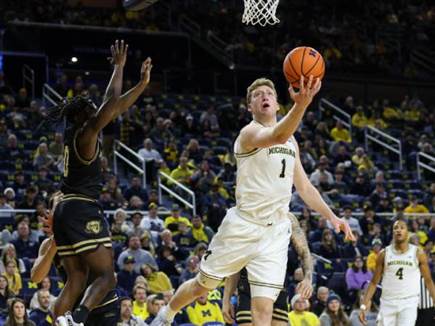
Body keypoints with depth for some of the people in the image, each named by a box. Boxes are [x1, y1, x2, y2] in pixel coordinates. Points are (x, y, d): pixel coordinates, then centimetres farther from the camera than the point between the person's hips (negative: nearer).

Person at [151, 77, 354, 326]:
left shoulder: (292, 141, 14)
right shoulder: (250, 132, -10)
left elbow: (304, 186, 23)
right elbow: (277, 136, -35)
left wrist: (331, 216, 14)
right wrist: (301, 105, -53)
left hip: (276, 231, 5)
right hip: (243, 225, -5)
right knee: (202, 286, 12)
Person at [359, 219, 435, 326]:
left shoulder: (418, 253, 0)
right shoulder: (384, 254, 3)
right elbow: (374, 282, 7)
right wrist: (364, 305, 0)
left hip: (409, 304, -2)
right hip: (388, 303, 2)